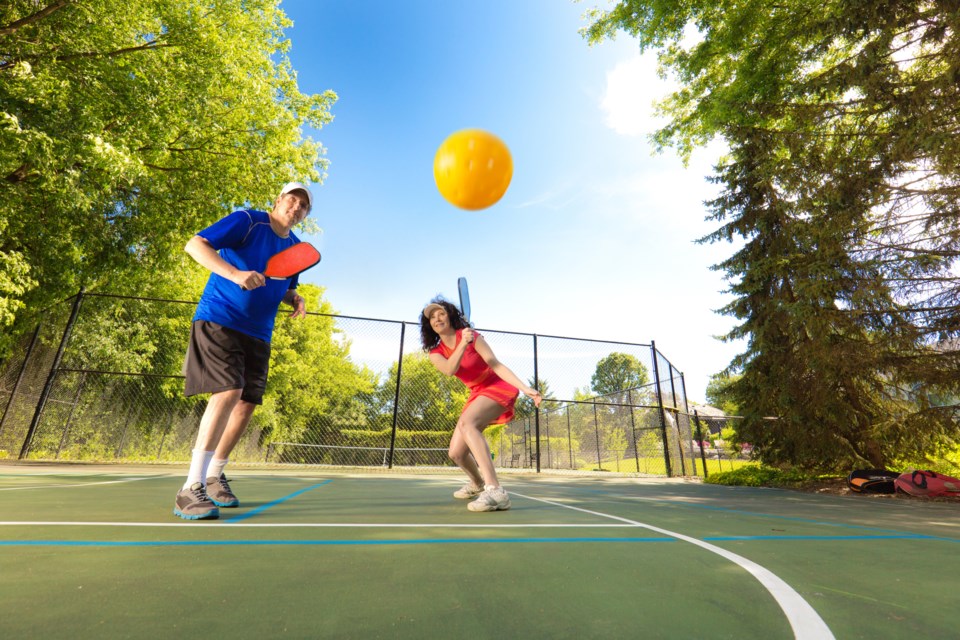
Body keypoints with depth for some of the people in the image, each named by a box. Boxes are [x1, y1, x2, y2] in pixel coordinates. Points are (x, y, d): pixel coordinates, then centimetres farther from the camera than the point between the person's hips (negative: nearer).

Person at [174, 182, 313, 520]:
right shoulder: (247, 221, -7)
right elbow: (195, 244, -15)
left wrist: (295, 299, -1)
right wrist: (235, 273, -31)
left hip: (257, 334, 7)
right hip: (218, 319, -6)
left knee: (248, 403, 5)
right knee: (229, 391, -23)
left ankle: (214, 476, 25)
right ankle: (190, 489, -12)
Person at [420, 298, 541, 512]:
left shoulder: (472, 336, -13)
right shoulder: (436, 353, 0)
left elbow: (496, 365, -18)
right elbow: (450, 370, -22)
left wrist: (526, 388, -27)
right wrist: (463, 344, -37)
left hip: (499, 387, -6)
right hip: (478, 395, 6)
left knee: (466, 423, -34)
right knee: (456, 453, 3)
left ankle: (496, 491, -40)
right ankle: (477, 483, 37)